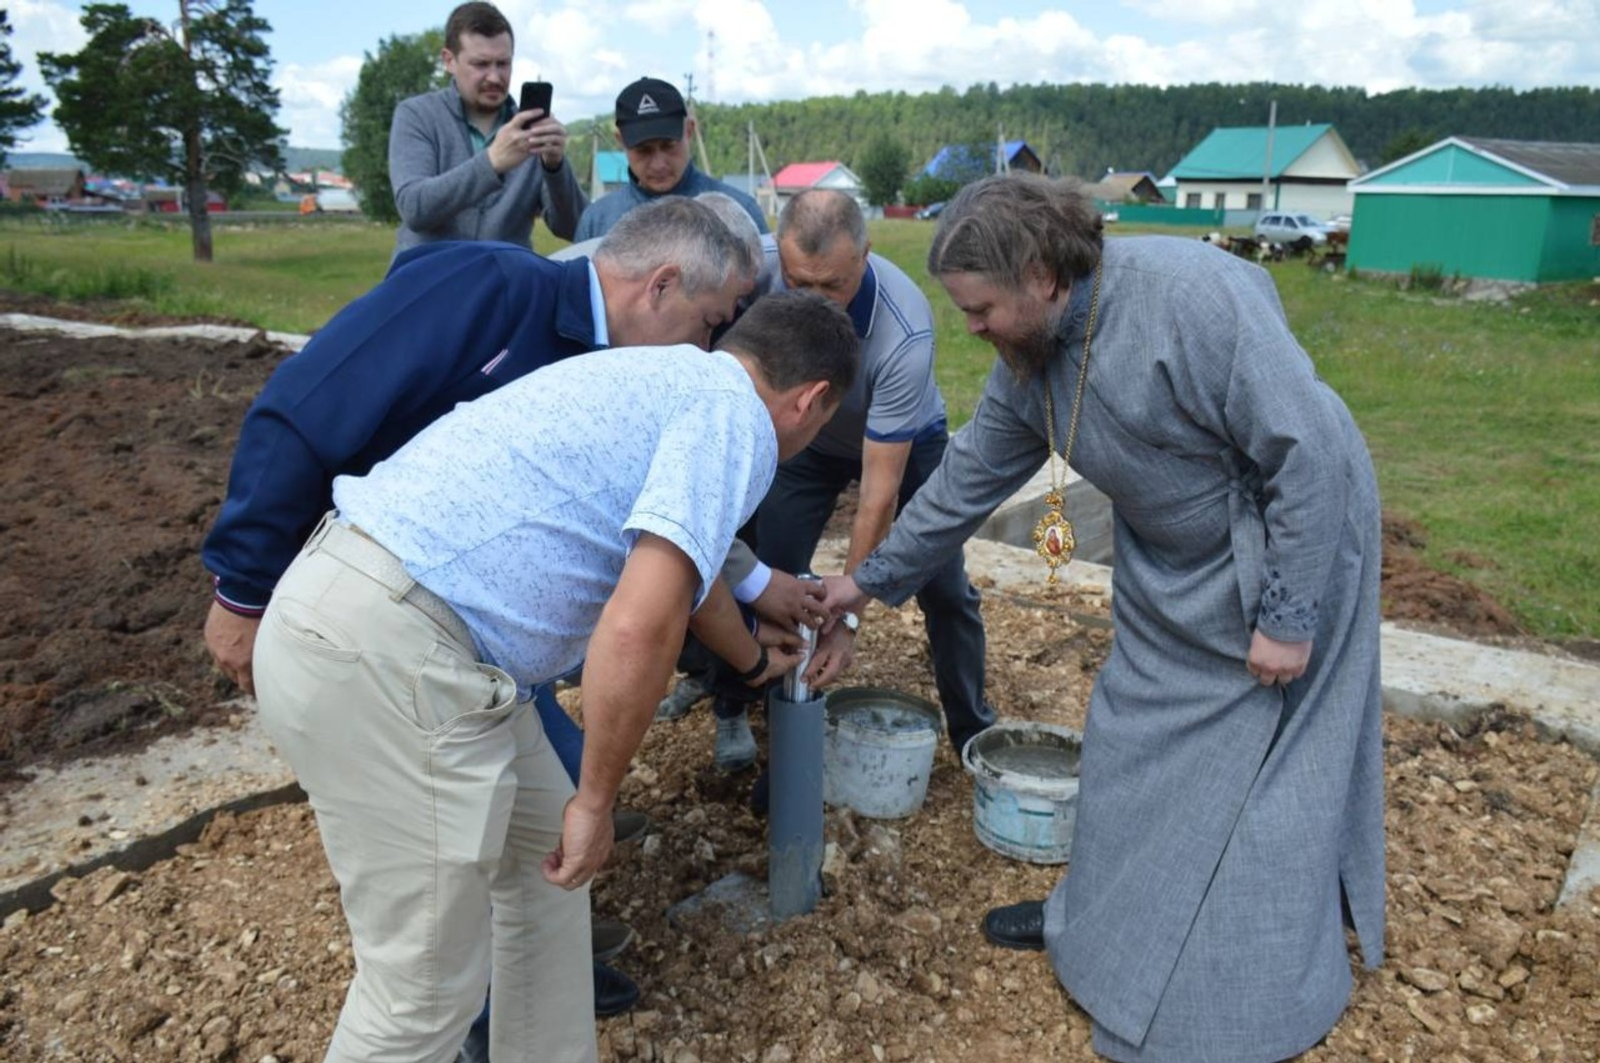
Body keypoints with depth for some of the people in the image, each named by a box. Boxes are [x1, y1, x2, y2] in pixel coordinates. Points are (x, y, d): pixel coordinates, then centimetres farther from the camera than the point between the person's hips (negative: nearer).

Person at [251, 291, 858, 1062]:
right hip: (384, 649, -10)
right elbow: (638, 626, -22)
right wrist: (598, 801, -7)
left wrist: (756, 663, 56)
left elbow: (680, 566, 41)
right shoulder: (734, 420, -7)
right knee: (425, 981, 6)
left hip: (355, 606, 10)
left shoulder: (669, 380, 23)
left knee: (543, 853, 22)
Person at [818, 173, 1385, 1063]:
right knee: (1131, 744, 13)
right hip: (1169, 571, 7)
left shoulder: (1194, 297, -31)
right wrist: (872, 579, 8)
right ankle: (1103, 921, 34)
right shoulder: (1030, 364, -6)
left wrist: (1288, 617, -24)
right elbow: (967, 481, 5)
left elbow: (1313, 455, -28)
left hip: (1291, 545, -7)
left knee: (1261, 774, 1)